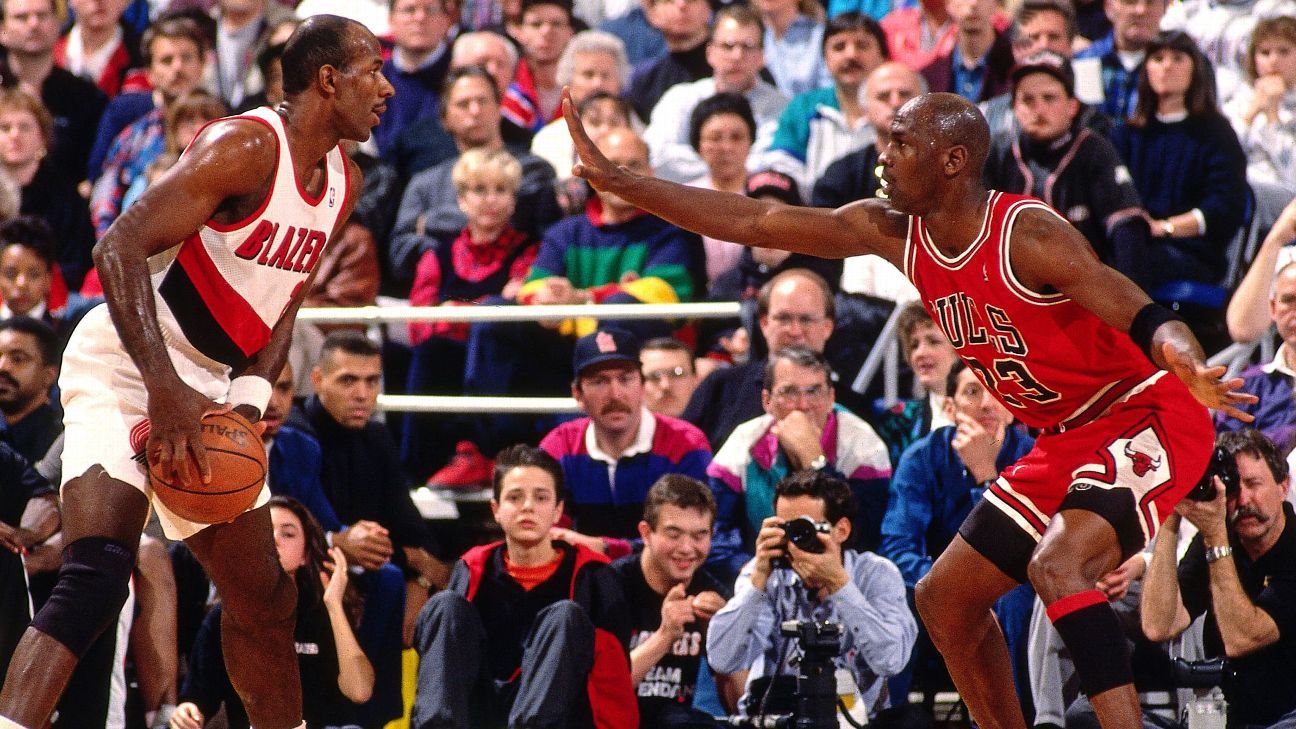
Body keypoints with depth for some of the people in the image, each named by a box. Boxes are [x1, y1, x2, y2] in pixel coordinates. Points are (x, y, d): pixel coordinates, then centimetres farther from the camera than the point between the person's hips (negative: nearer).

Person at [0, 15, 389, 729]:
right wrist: (165, 390, -33)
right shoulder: (247, 146, -18)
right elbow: (119, 246, -25)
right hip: (125, 366, -9)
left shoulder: (343, 182, 9)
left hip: (204, 388, 9)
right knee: (96, 576, -28)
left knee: (264, 600, 17)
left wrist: (252, 395, -2)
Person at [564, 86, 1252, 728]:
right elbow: (754, 221, 2)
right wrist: (616, 181, -1)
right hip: (1066, 440, 9)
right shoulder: (892, 230, -1)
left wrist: (1191, 371, -56)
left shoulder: (1028, 235, -24)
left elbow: (1148, 320, -33)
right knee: (944, 598, 11)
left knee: (1057, 564, -32)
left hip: (1147, 419, -9)